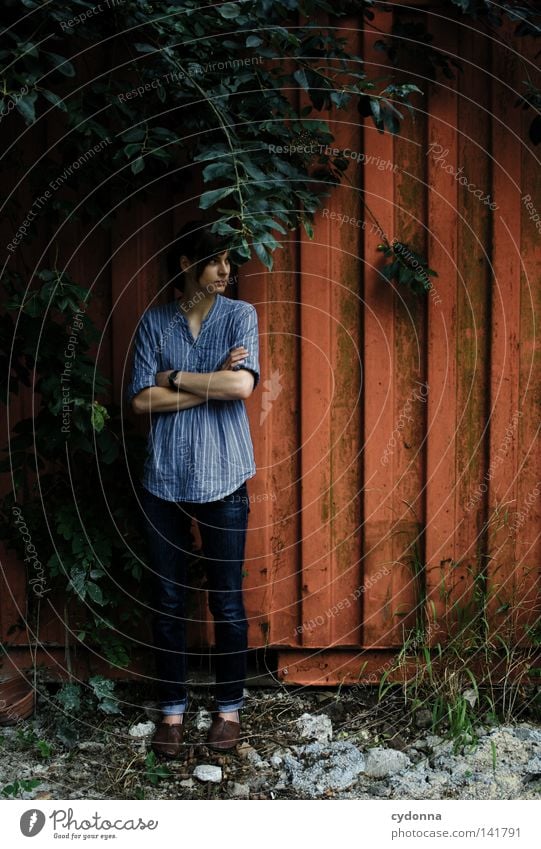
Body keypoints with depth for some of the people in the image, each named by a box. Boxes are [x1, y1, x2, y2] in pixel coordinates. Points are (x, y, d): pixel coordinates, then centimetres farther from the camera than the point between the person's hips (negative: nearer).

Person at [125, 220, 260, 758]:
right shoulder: (153, 321, 4)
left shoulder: (240, 315, 1)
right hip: (164, 479, 1)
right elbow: (141, 400, -6)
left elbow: (243, 384, -15)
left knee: (227, 600, 6)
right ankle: (172, 709, 23)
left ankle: (229, 707, 22)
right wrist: (211, 383, -11)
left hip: (222, 478, -1)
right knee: (166, 599, 8)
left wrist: (175, 378, -8)